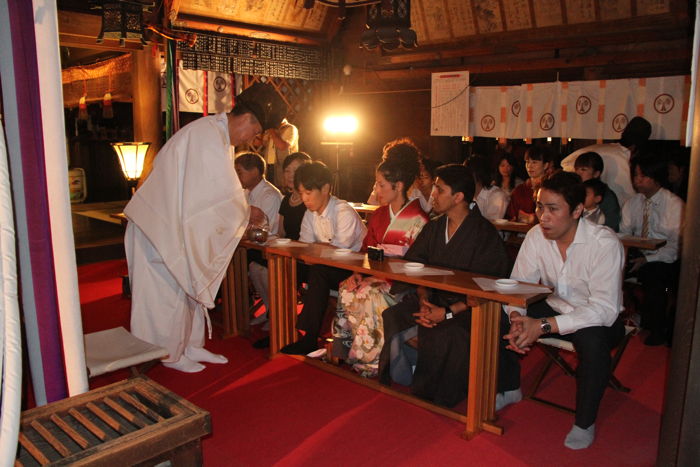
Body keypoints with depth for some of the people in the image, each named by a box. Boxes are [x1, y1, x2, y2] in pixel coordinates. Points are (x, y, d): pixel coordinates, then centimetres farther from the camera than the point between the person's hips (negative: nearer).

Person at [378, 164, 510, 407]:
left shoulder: (485, 234, -9)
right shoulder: (433, 228, 11)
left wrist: (448, 312, -22)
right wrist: (424, 301, -11)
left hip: (468, 308, -6)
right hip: (433, 299, 6)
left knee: (442, 335, -34)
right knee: (390, 317, -18)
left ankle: (434, 398, -10)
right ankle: (399, 384, 0)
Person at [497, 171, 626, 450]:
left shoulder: (605, 243, -26)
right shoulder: (536, 235, -12)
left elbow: (604, 310, -31)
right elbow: (518, 284, -8)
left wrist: (544, 326, -40)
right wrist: (517, 318, -30)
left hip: (599, 319, -4)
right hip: (554, 308, 5)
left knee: (593, 340, -37)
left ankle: (585, 423, -11)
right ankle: (509, 390, 11)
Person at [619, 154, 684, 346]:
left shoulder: (675, 204, -8)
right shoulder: (633, 202, 7)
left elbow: (677, 246, -13)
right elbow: (624, 233, 3)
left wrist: (647, 260, -24)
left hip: (665, 261, -4)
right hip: (639, 255, 5)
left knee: (651, 273, -35)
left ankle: (658, 327, -12)